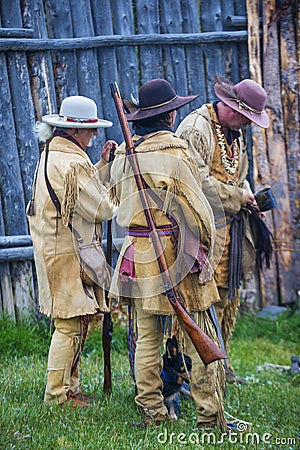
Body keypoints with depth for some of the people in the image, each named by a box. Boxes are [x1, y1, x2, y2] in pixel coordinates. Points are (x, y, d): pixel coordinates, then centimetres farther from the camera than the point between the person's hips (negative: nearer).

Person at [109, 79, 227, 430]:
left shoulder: (122, 157, 8)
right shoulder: (173, 155, -13)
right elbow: (197, 211, -11)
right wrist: (204, 247, 5)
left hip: (136, 255, 7)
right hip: (175, 255, -7)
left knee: (147, 339, 11)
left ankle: (151, 412, 14)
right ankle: (210, 417, -1)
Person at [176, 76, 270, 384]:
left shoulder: (236, 133, 17)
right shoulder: (196, 128, -13)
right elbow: (198, 180, -20)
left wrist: (246, 195, 5)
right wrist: (239, 197, -13)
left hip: (230, 227, 9)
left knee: (228, 297, 11)